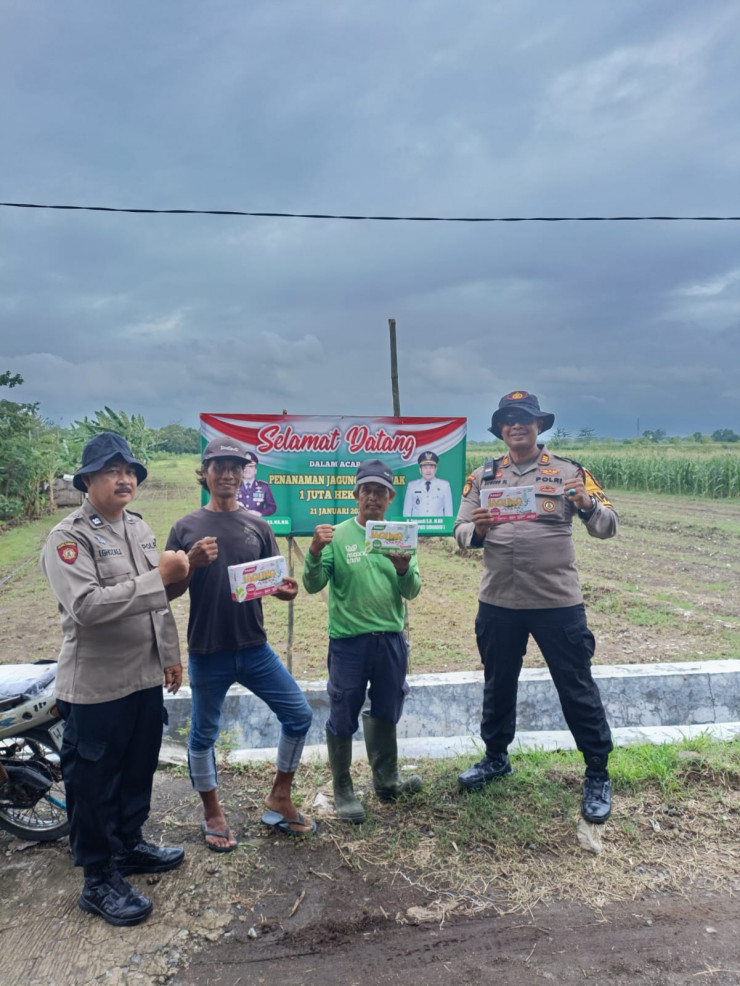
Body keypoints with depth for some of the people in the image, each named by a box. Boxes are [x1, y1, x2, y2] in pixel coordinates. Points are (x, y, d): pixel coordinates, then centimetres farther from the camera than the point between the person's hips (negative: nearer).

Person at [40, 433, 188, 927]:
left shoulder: (140, 528, 10)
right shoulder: (69, 537, -15)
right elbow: (86, 606, -28)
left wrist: (170, 655, 15)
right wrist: (159, 577, -29)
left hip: (145, 677, 8)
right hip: (96, 686, -7)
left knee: (139, 771, 21)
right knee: (95, 783, 7)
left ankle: (130, 845, 41)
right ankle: (100, 881, 23)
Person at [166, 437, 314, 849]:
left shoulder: (257, 526, 5)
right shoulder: (186, 529, -1)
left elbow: (274, 582, 7)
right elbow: (169, 592, -1)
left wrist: (285, 590, -16)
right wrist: (192, 563, -20)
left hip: (255, 649, 2)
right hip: (208, 653, -2)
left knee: (300, 715, 2)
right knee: (204, 735, 11)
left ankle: (280, 799, 23)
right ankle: (213, 812, 34)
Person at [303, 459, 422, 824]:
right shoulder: (338, 536, -6)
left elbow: (411, 592, 0)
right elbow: (313, 585, -11)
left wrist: (403, 569, -20)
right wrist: (314, 552, -28)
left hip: (390, 639, 4)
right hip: (348, 641, -3)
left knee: (385, 713, 19)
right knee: (343, 718, 7)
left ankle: (387, 782, 36)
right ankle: (343, 790, 25)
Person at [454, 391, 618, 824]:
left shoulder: (568, 472, -2)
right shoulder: (482, 477, 5)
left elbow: (609, 526, -6)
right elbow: (460, 533, 4)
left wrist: (588, 504, -27)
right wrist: (477, 529, -19)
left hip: (558, 602, -3)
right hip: (498, 603, 3)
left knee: (577, 689, 7)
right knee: (498, 685, 18)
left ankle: (598, 775, 25)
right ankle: (496, 758, 39)